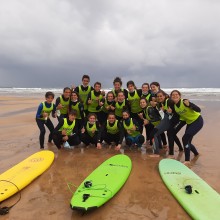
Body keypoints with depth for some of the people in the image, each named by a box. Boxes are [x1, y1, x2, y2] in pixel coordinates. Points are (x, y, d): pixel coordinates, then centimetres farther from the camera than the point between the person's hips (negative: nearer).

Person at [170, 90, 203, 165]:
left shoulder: (184, 102, -23)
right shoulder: (174, 106, -3)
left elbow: (198, 110, -26)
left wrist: (189, 105, -42)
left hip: (198, 121, -7)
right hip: (189, 123, 7)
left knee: (185, 138, -20)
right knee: (187, 141, 12)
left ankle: (187, 160, -11)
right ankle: (196, 153, 43)